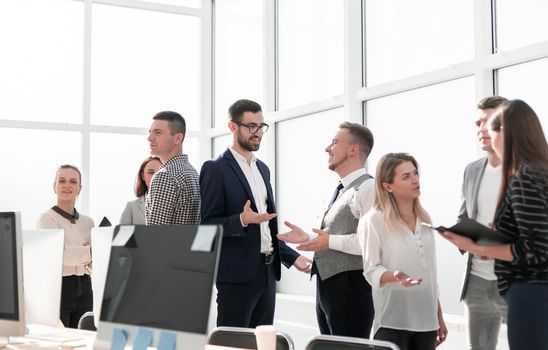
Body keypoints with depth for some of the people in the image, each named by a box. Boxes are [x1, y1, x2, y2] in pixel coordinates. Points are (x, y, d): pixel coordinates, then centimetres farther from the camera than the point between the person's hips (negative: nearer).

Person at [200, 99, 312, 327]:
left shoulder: (263, 169, 17)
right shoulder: (215, 169, -8)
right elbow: (207, 223, -12)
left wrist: (292, 257, 17)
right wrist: (242, 220, -27)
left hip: (267, 270, 7)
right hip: (237, 274, -7)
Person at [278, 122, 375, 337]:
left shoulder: (368, 188, -14)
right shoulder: (340, 191, 18)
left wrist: (331, 241, -20)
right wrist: (308, 238, 10)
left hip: (350, 287, -10)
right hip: (326, 285, 10)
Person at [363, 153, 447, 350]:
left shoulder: (425, 220, 12)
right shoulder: (376, 219, -7)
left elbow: (430, 271, 16)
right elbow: (371, 270, -9)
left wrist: (439, 317, 16)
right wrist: (395, 276, -29)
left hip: (426, 320, 6)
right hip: (392, 321, -5)